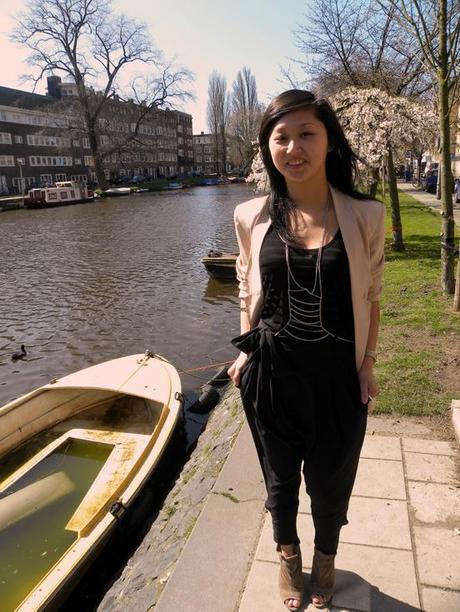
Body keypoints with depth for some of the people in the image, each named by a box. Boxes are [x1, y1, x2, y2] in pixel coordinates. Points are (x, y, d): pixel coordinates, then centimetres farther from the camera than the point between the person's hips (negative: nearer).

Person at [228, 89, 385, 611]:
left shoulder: (365, 216, -9)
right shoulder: (251, 216, -5)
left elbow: (371, 295, 1)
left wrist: (367, 362, -2)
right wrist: (246, 349, 4)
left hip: (336, 373, -1)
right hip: (272, 372, 1)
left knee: (330, 479, 20)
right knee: (280, 475, 21)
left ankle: (325, 558, 53)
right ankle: (287, 554, 53)